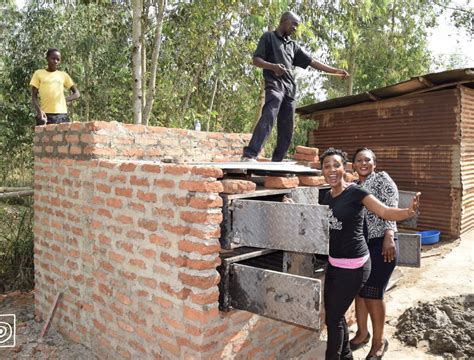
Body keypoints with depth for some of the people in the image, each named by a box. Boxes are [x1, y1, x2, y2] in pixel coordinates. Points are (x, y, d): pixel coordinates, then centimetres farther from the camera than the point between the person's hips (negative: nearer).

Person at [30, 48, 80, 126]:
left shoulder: (63, 75, 15)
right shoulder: (39, 73, 10)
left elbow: (77, 94, 15)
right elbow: (34, 96, 6)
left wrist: (65, 100, -2)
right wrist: (39, 111, -11)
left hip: (62, 115, 2)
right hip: (45, 115, -1)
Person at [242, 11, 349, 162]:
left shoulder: (293, 45, 27)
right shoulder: (269, 37, 11)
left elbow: (312, 62, 26)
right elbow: (256, 60, 1)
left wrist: (335, 71, 22)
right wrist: (273, 66, -19)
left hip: (290, 89, 7)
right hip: (274, 84, -7)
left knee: (287, 129, 0)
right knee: (268, 118, -29)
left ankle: (276, 162, 3)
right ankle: (249, 156, -39)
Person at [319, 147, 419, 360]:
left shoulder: (356, 192, -15)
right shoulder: (326, 197, 5)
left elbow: (385, 212, -26)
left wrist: (408, 212, -45)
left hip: (354, 266, -7)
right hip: (333, 263, 7)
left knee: (333, 317, 2)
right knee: (334, 314, 18)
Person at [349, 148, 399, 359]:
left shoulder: (382, 179, -5)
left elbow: (391, 208, -15)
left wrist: (389, 237, -25)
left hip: (381, 243, -6)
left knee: (372, 293, -2)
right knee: (359, 289, 12)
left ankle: (378, 341, 16)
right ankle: (362, 333, 30)